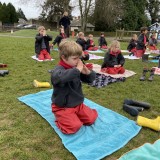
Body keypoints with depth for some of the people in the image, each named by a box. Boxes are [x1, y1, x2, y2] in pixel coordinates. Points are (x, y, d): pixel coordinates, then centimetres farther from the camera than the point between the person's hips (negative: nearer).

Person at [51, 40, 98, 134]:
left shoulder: (77, 68, 1)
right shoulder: (58, 70, -22)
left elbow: (91, 79, 8)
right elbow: (61, 78, -49)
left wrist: (87, 72, -15)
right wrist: (77, 70, -40)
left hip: (78, 104, 7)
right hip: (62, 107, -7)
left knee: (92, 118, 4)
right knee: (74, 126, -21)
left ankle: (73, 115, 23)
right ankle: (61, 118, 7)